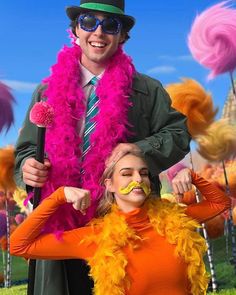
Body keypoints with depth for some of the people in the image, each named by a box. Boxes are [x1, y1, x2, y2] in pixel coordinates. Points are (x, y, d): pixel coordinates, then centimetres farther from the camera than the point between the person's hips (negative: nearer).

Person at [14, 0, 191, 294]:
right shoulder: (48, 91, 9)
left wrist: (142, 148, -14)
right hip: (62, 221, 1)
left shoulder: (147, 91, 5)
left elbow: (179, 135, 5)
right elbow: (27, 148, 12)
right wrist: (27, 167, -11)